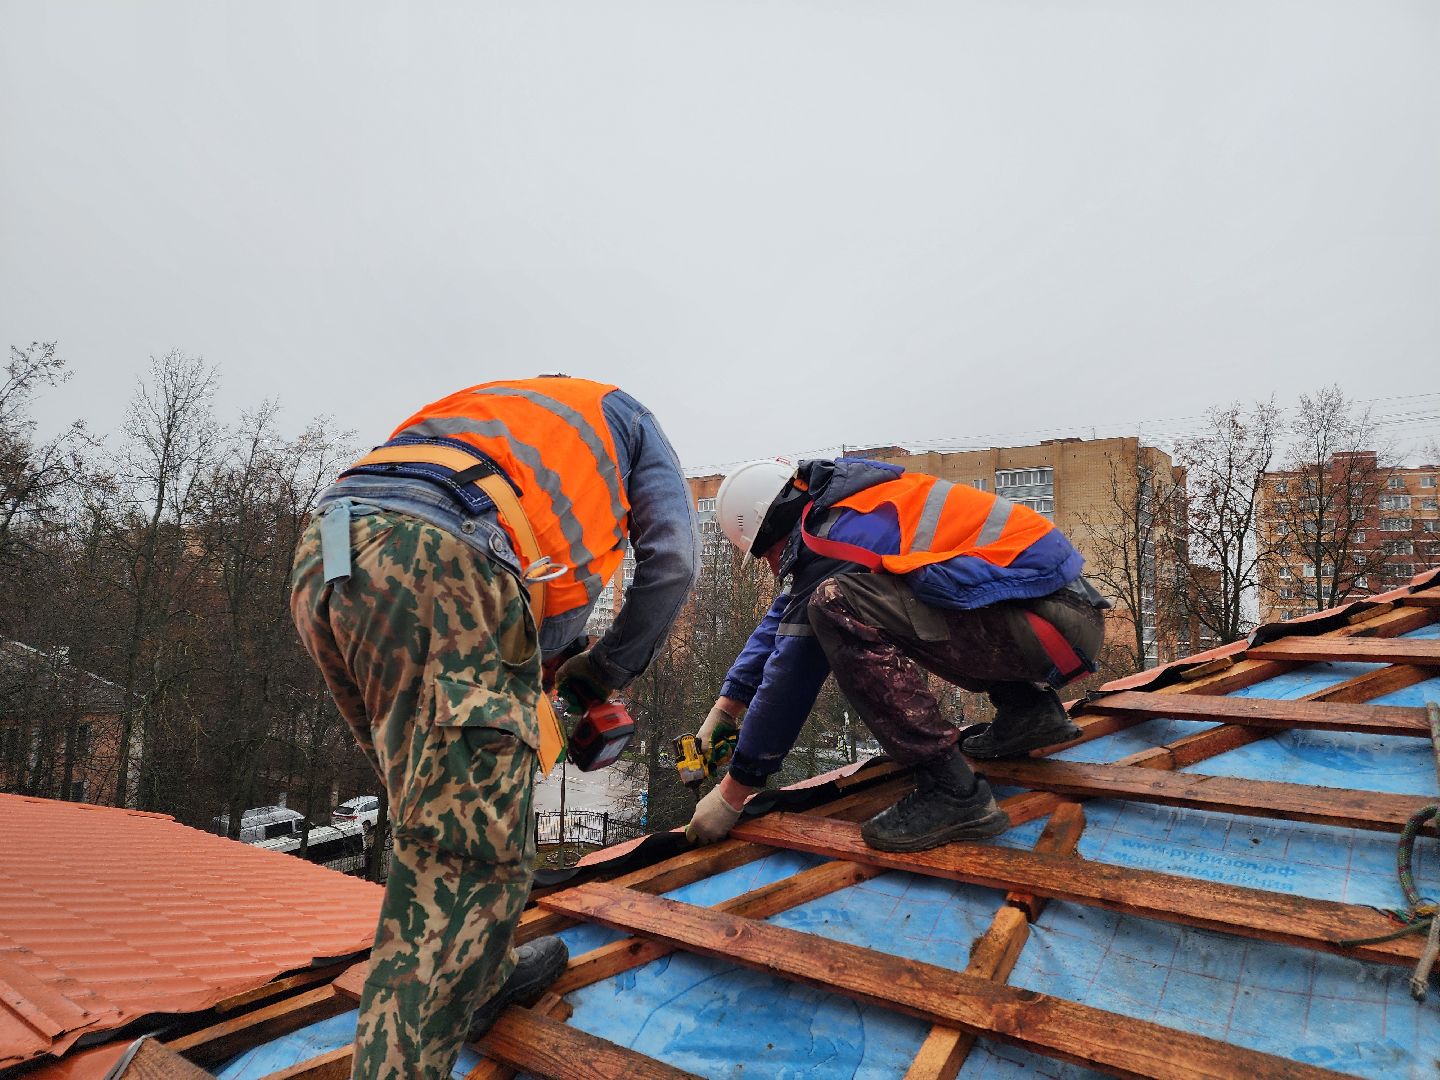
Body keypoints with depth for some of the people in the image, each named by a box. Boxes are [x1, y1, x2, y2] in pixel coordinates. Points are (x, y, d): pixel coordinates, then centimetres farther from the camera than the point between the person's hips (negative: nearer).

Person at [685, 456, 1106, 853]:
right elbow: (783, 617, 20)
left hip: (1053, 628, -10)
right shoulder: (842, 506, 14)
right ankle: (1030, 710, 21)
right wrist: (724, 708, 19)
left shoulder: (833, 538, -15)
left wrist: (733, 790, -2)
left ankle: (951, 792, -17)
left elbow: (791, 676, -12)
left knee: (837, 605, -24)